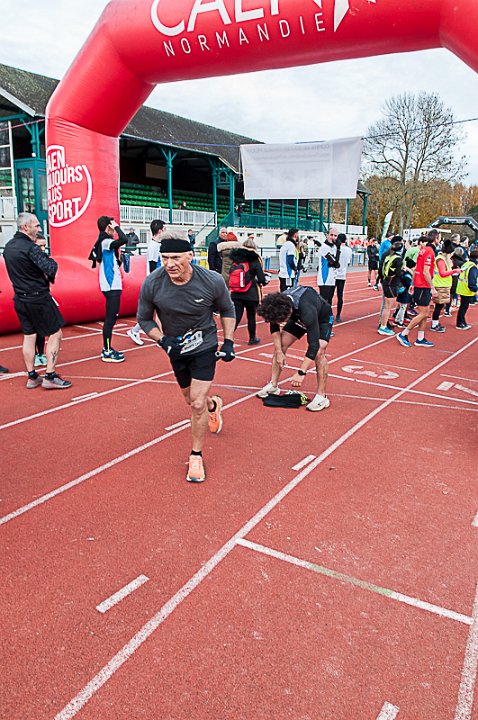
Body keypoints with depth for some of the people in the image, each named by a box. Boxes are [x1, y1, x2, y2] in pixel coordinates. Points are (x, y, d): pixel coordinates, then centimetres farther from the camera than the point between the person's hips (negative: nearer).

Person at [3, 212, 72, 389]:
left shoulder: (8, 247, 8)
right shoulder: (30, 248, -18)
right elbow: (51, 269, -25)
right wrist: (50, 260, -3)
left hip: (20, 299, 8)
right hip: (38, 298, -8)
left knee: (29, 336, 14)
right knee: (55, 334, 1)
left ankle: (32, 377, 19)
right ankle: (50, 377, 1)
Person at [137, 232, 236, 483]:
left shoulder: (212, 281, -23)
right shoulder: (152, 284, -21)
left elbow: (227, 310, -1)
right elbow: (144, 319, -4)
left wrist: (229, 342, -7)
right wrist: (163, 341, -19)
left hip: (204, 347, -3)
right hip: (175, 349, 3)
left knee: (197, 404, -10)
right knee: (192, 399, 20)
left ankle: (196, 456, 12)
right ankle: (213, 405, 57)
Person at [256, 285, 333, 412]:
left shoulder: (308, 311, -48)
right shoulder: (277, 304, -30)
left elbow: (313, 345, -45)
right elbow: (274, 328, -9)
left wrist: (301, 373, -46)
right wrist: (279, 352, -16)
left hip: (322, 318, -6)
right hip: (298, 317, 6)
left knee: (318, 352, -24)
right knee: (280, 345, -3)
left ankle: (322, 397, -15)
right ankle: (273, 386, 9)